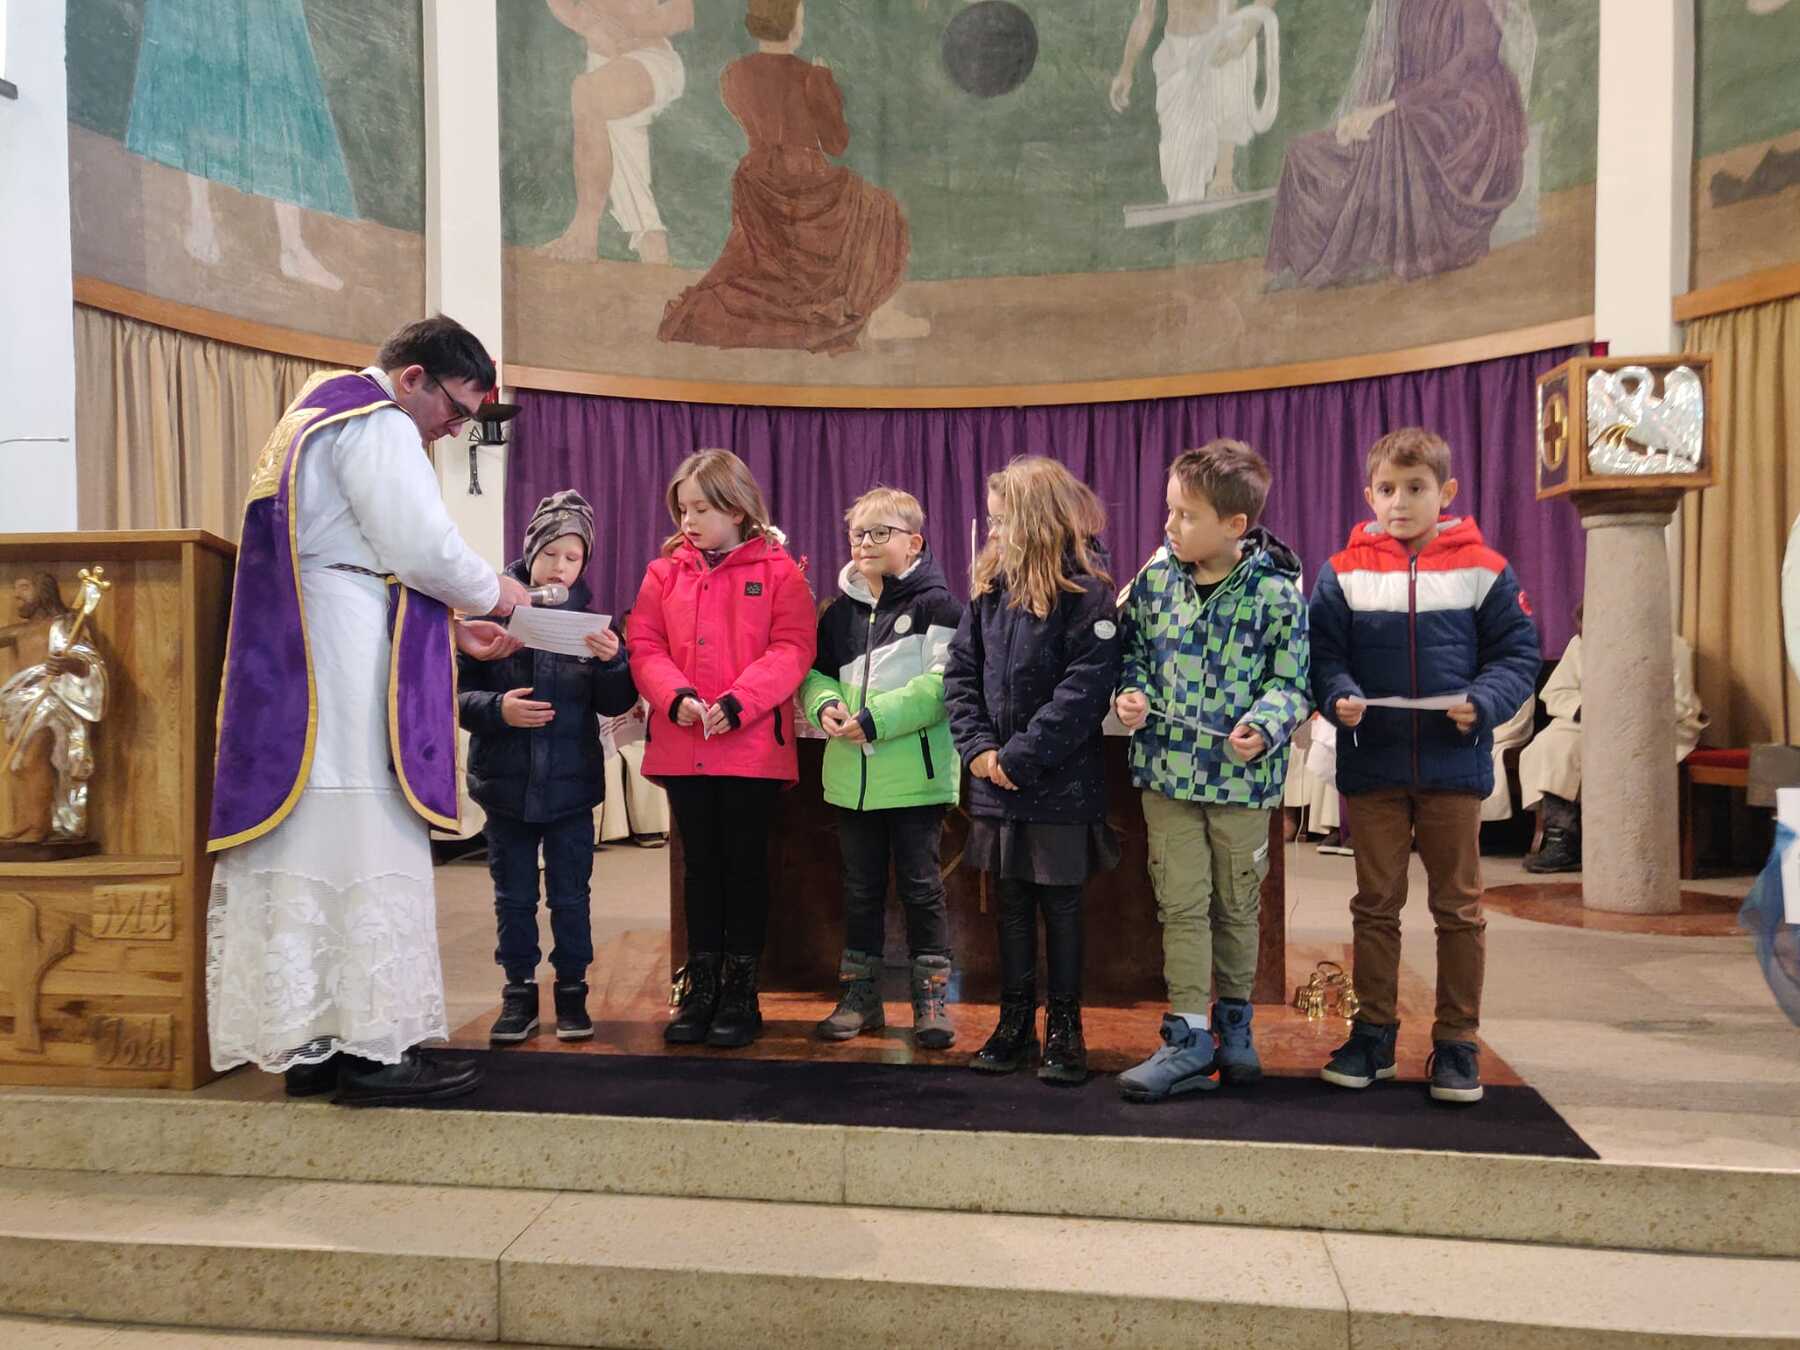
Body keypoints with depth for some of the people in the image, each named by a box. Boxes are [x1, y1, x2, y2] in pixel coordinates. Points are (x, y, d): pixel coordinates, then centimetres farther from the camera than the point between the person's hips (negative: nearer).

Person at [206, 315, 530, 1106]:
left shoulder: (318, 417, 26)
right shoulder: (378, 423, -7)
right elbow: (421, 548, -16)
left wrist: (454, 626, 19)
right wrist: (492, 594, 3)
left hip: (295, 670, 10)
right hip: (348, 676, -10)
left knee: (307, 854, 8)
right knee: (363, 844, -8)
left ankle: (307, 1043, 12)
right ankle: (372, 1048, -5)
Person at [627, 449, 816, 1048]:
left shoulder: (778, 570, -2)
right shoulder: (666, 571, 9)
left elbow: (792, 649, -10)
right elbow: (644, 645, 3)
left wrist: (737, 702, -21)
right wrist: (675, 696, -15)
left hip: (752, 745, -3)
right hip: (683, 746, 3)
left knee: (746, 864, 7)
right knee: (700, 864, 12)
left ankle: (740, 992, 18)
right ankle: (700, 985, 23)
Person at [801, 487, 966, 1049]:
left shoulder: (936, 604, -7)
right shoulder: (839, 612, 11)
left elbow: (943, 685, -16)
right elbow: (816, 673, 15)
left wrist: (876, 719, -21)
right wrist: (825, 705, -8)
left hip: (916, 774, -5)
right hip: (852, 775, 6)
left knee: (920, 885, 3)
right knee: (860, 888, 14)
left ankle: (932, 998, 15)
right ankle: (859, 997, 25)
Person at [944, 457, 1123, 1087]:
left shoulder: (1084, 590, -11)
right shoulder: (989, 585, 8)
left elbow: (1086, 687, -18)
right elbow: (960, 671, 6)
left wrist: (1021, 755, -19)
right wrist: (977, 746, -8)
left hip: (1061, 784, -5)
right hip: (996, 782, 5)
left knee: (1060, 904, 6)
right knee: (1011, 902, 14)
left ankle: (1064, 1027, 20)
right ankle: (1015, 1022, 26)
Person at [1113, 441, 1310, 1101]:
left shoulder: (1276, 592, -9)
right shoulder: (1155, 579, 0)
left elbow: (1290, 680, -4)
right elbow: (1135, 651, 11)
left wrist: (1265, 725, -22)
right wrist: (1132, 694, -8)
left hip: (1241, 775, -2)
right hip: (1167, 767, 2)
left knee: (1237, 905, 14)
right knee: (1181, 903, 2)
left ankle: (1234, 1021, 33)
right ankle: (1189, 1037, 9)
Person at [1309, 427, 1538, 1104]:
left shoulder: (1483, 570, -1)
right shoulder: (1343, 573, 0)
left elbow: (1517, 655, 0)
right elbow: (1324, 655, 0)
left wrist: (1482, 702, -17)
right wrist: (1339, 697, -19)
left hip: (1454, 766, 0)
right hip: (1371, 765, 1)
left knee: (1459, 908, 8)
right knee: (1376, 906, 11)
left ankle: (1457, 1041, 21)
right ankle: (1374, 1032, 24)